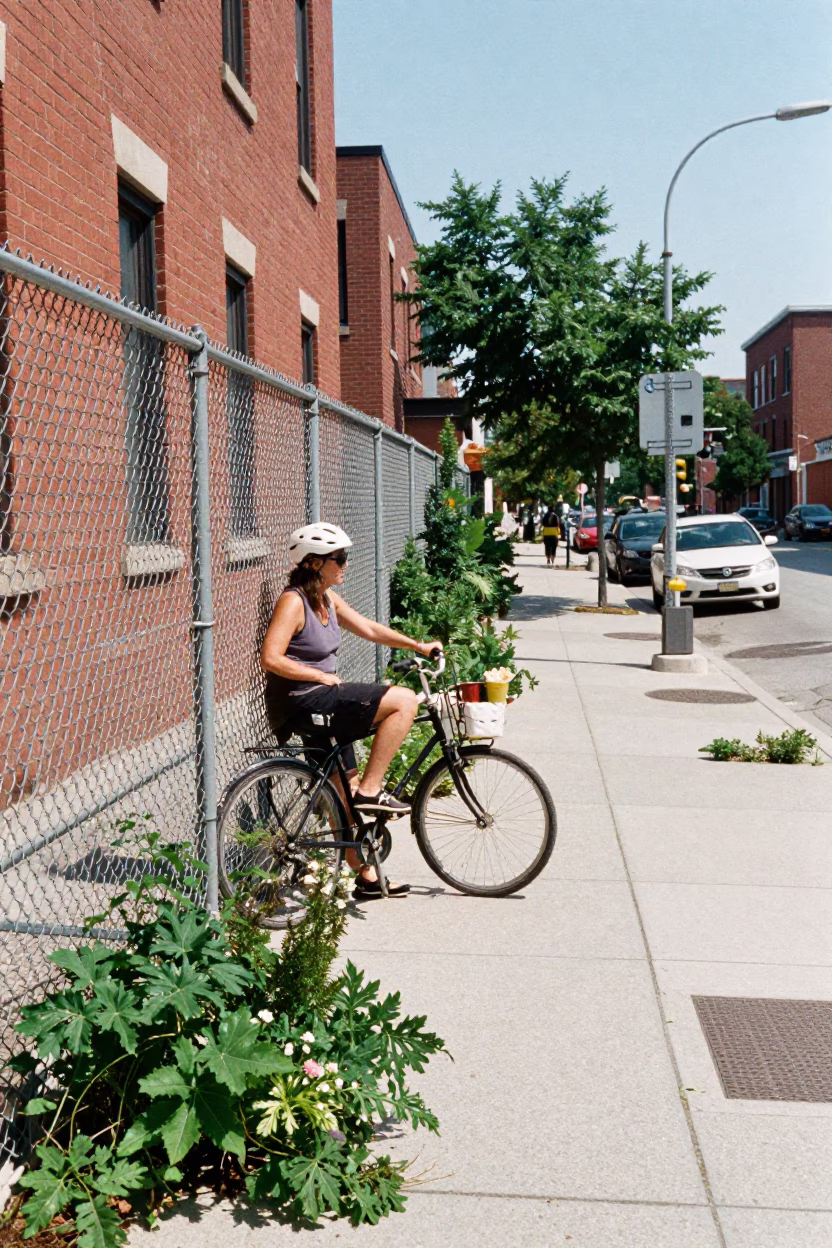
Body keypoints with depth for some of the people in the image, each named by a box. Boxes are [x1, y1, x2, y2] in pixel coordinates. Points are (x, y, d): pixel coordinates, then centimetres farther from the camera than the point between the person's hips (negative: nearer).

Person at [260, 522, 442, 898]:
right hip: (299, 703, -9)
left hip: (323, 704, 9)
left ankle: (366, 877, 25)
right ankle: (371, 791, -12)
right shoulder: (293, 601, -16)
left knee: (345, 788, 15)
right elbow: (271, 658, -23)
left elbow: (368, 629, 20)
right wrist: (322, 676, -18)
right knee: (404, 700, -17)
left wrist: (419, 646, 18)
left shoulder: (327, 598, 11)